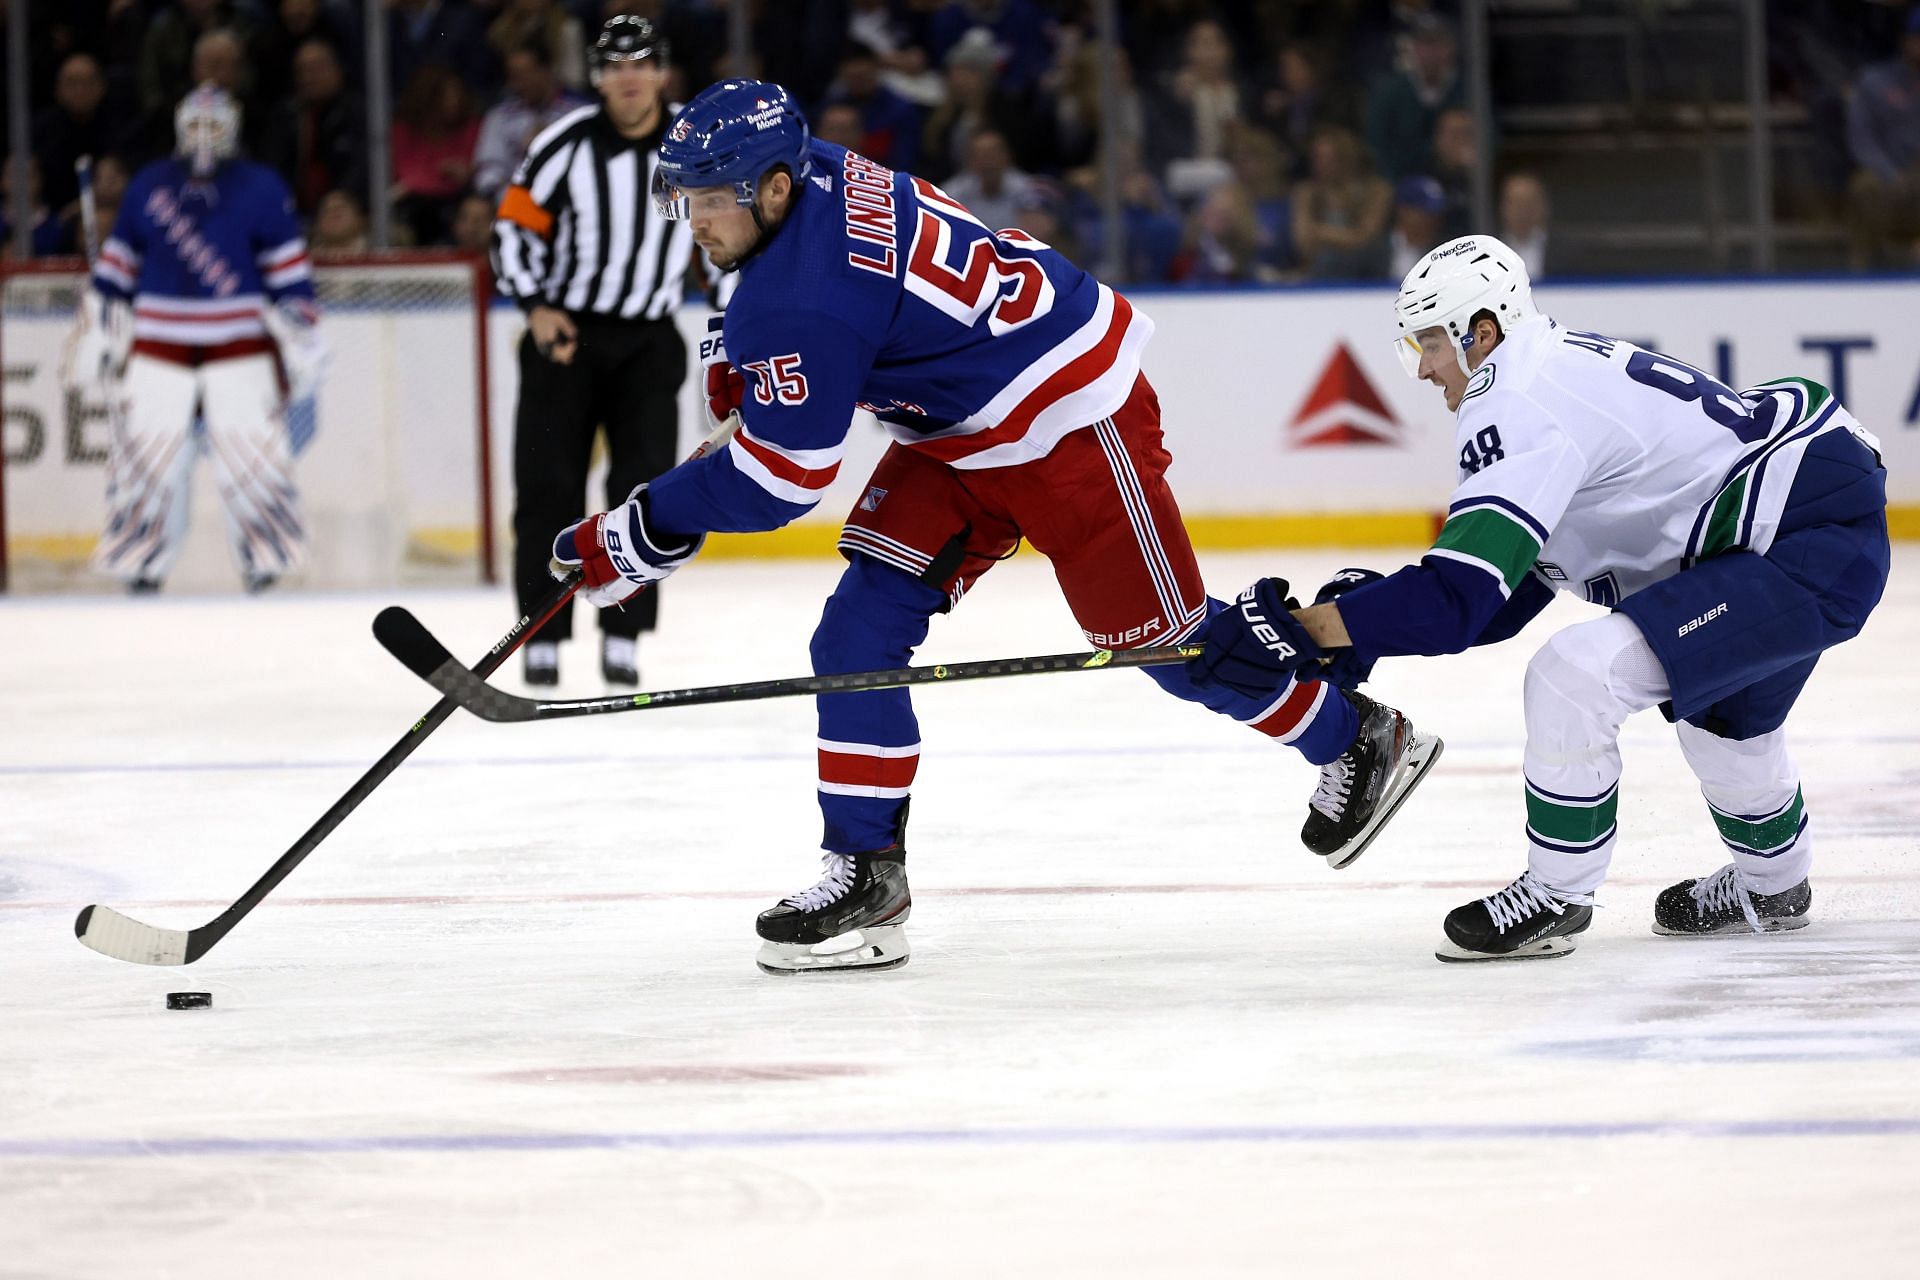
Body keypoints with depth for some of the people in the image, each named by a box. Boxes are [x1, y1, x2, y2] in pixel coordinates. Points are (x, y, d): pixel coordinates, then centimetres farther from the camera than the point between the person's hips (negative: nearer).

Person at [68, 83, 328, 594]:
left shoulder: (262, 189, 2)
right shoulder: (148, 186, 9)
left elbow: (290, 274, 2)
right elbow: (118, 265, 15)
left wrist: (300, 338, -2)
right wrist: (100, 331, 12)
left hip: (242, 351, -2)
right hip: (157, 352, 2)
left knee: (252, 454, -8)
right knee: (146, 455, -3)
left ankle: (267, 567, 5)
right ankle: (142, 571, 7)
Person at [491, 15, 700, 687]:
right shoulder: (567, 144, -10)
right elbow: (515, 223, -4)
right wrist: (537, 306, -15)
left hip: (648, 340, 2)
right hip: (564, 331, -2)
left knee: (644, 482, -6)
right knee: (549, 485, -4)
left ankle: (623, 637, 2)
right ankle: (543, 637, 2)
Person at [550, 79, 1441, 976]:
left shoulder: (803, 297, -31)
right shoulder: (815, 174, -4)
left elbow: (780, 476, -27)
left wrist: (644, 535, -20)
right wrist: (747, 368, 13)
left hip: (1071, 424, -10)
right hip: (957, 434, 10)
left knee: (1161, 637, 3)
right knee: (862, 626, -3)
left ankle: (1359, 742, 26)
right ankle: (865, 874, -1)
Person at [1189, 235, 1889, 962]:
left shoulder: (1519, 405, -16)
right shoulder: (1562, 368, 15)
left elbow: (1459, 601, -24)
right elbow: (1504, 598, 17)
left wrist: (1301, 632, -22)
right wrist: (1369, 613, 5)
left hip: (1816, 545, -11)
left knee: (1578, 675, -17)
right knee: (1717, 704, 35)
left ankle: (1555, 899, 0)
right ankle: (1772, 887, 56)